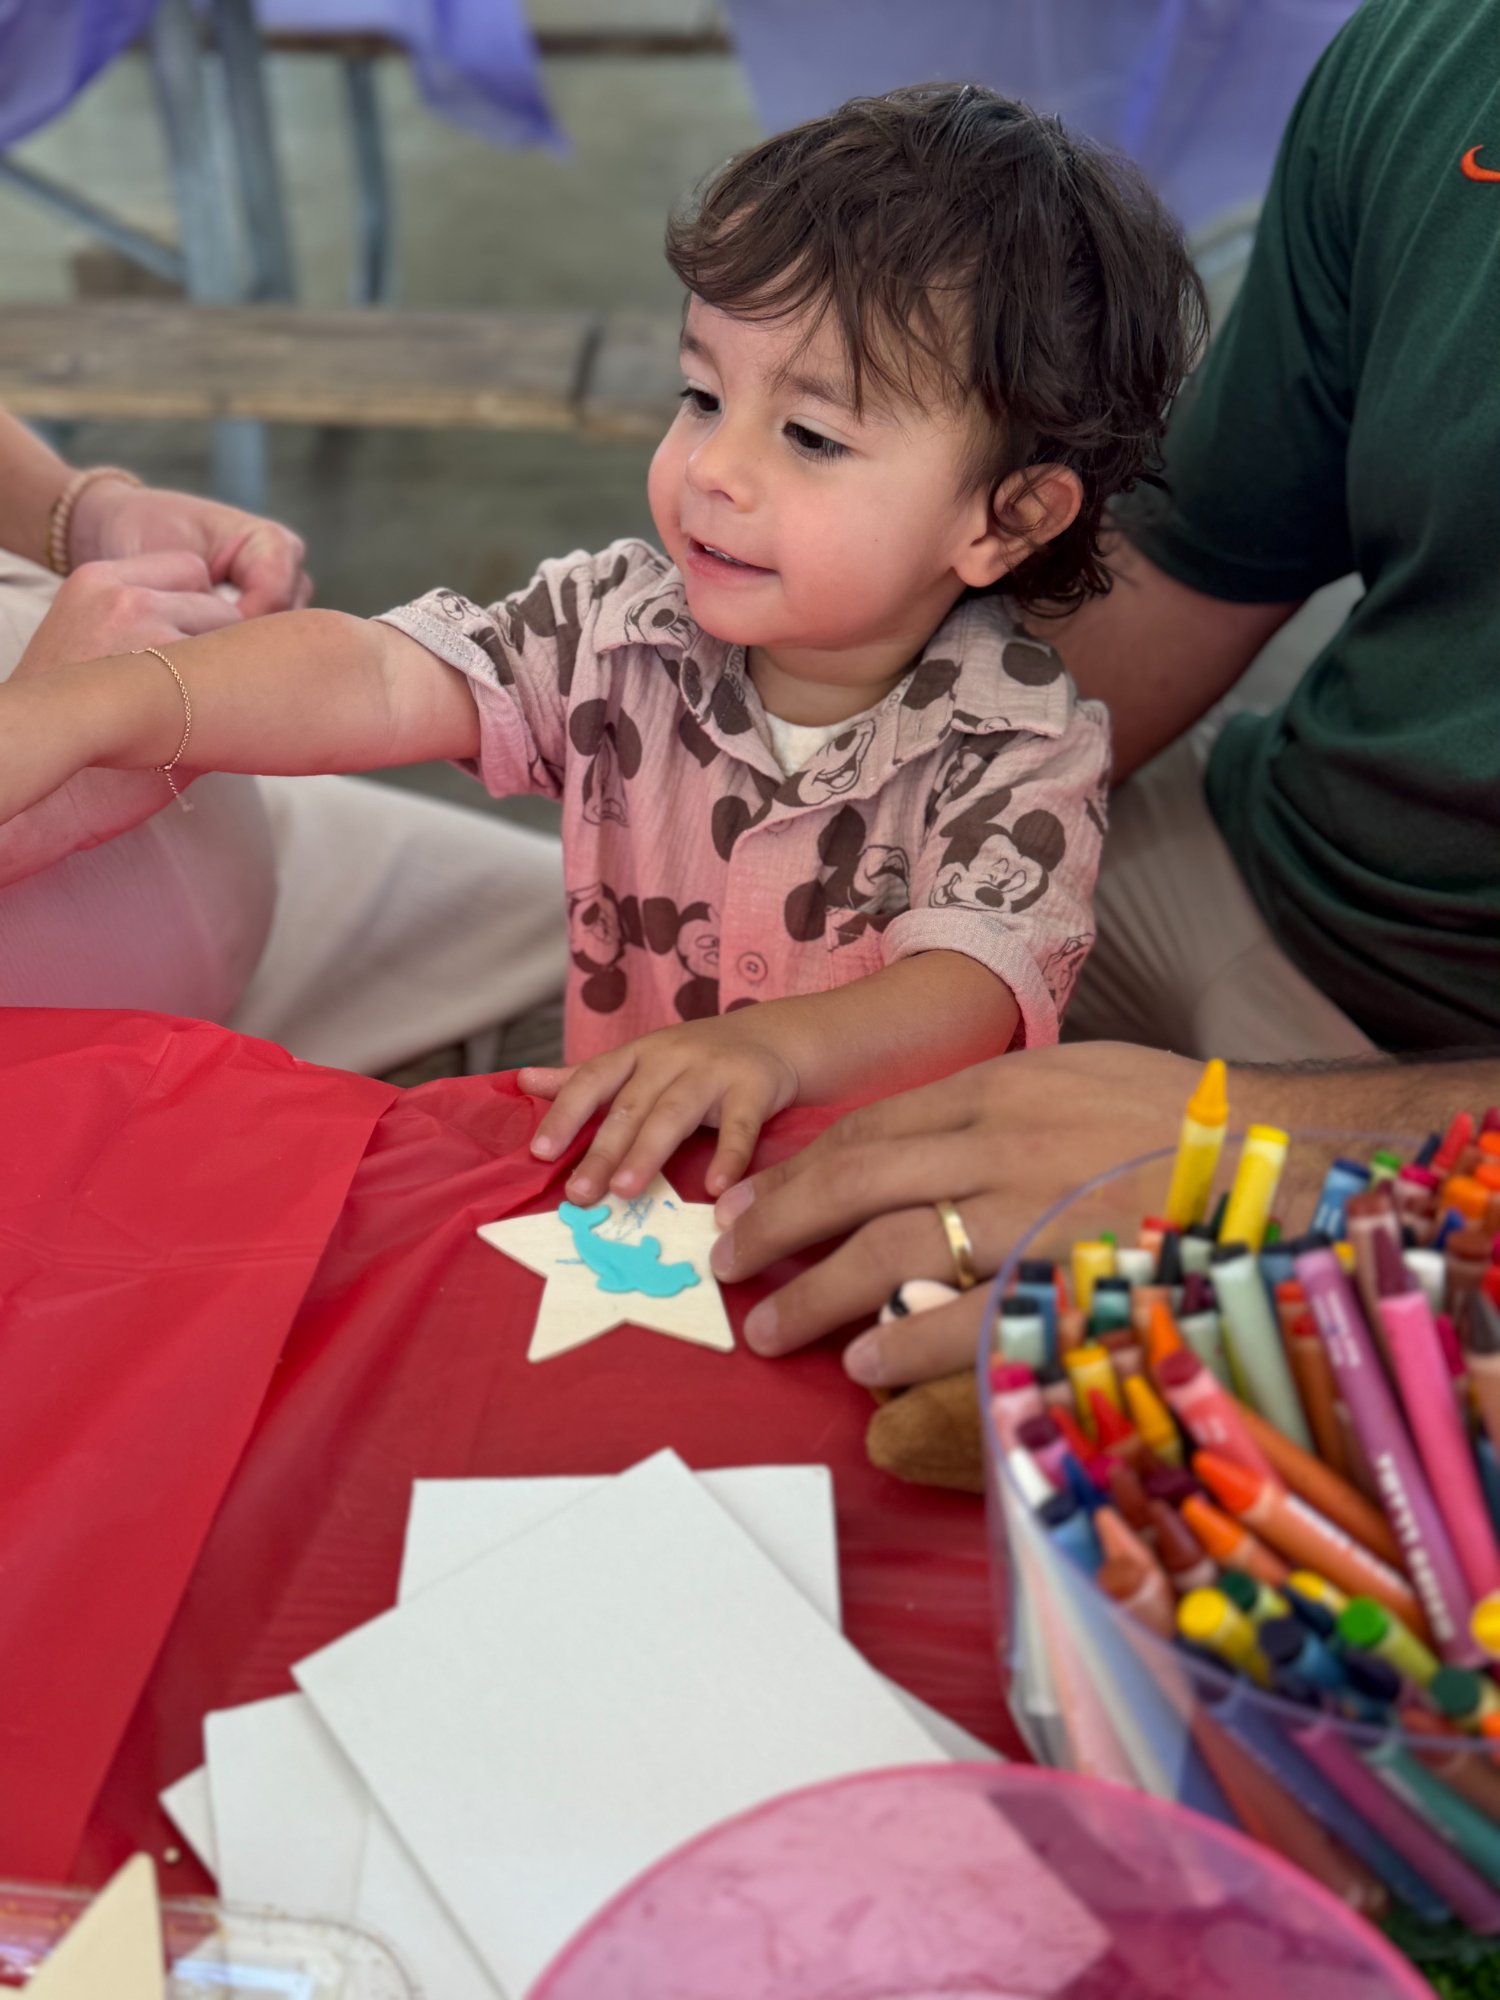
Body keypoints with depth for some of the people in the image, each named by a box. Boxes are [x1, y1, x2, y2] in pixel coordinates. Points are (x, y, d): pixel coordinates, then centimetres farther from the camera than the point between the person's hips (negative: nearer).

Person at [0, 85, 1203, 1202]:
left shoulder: (1027, 747, -13)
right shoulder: (623, 627, -3)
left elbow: (977, 994, -23)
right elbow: (379, 680, -13)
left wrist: (777, 1044, -45)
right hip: (614, 1169, 4)